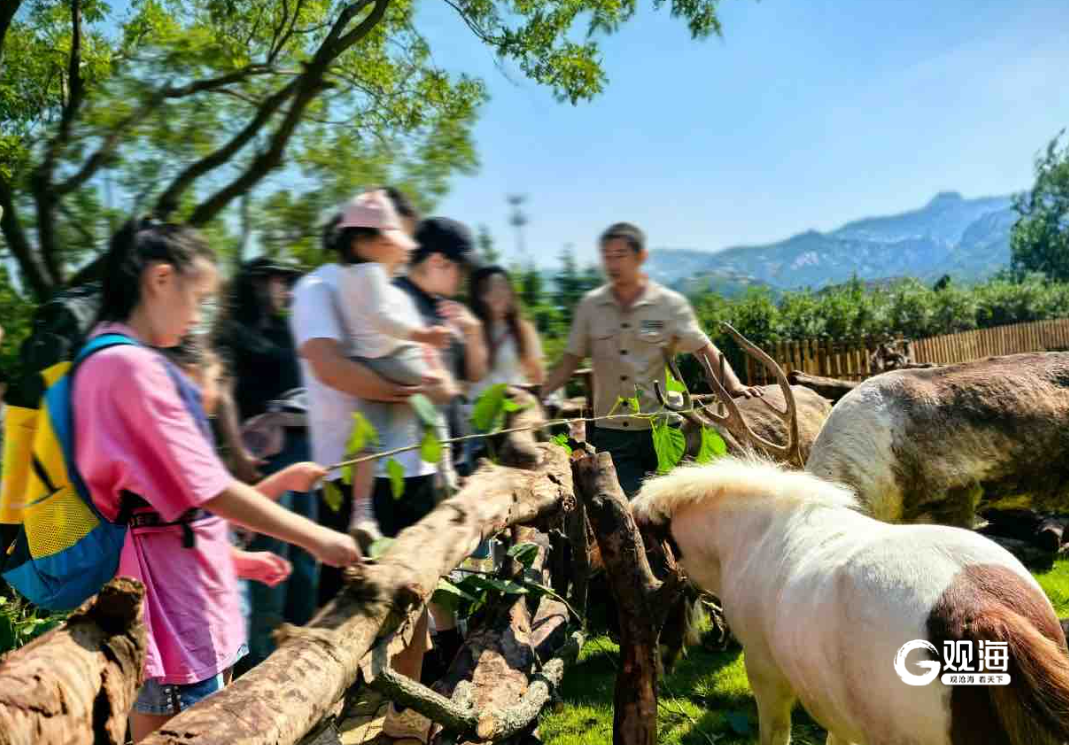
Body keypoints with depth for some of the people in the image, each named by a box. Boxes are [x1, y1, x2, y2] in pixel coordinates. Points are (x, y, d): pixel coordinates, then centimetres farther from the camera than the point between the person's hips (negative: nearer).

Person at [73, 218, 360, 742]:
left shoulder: (112, 361, 12)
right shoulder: (131, 366, -20)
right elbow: (210, 490, -21)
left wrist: (233, 554, 19)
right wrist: (315, 538, -12)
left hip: (183, 579, 10)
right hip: (170, 590, -10)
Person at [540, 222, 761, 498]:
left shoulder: (670, 304, -2)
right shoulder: (590, 305, 4)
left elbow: (705, 350, -2)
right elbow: (571, 360, 10)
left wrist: (734, 385, -17)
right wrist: (538, 394, 0)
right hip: (610, 433, 1)